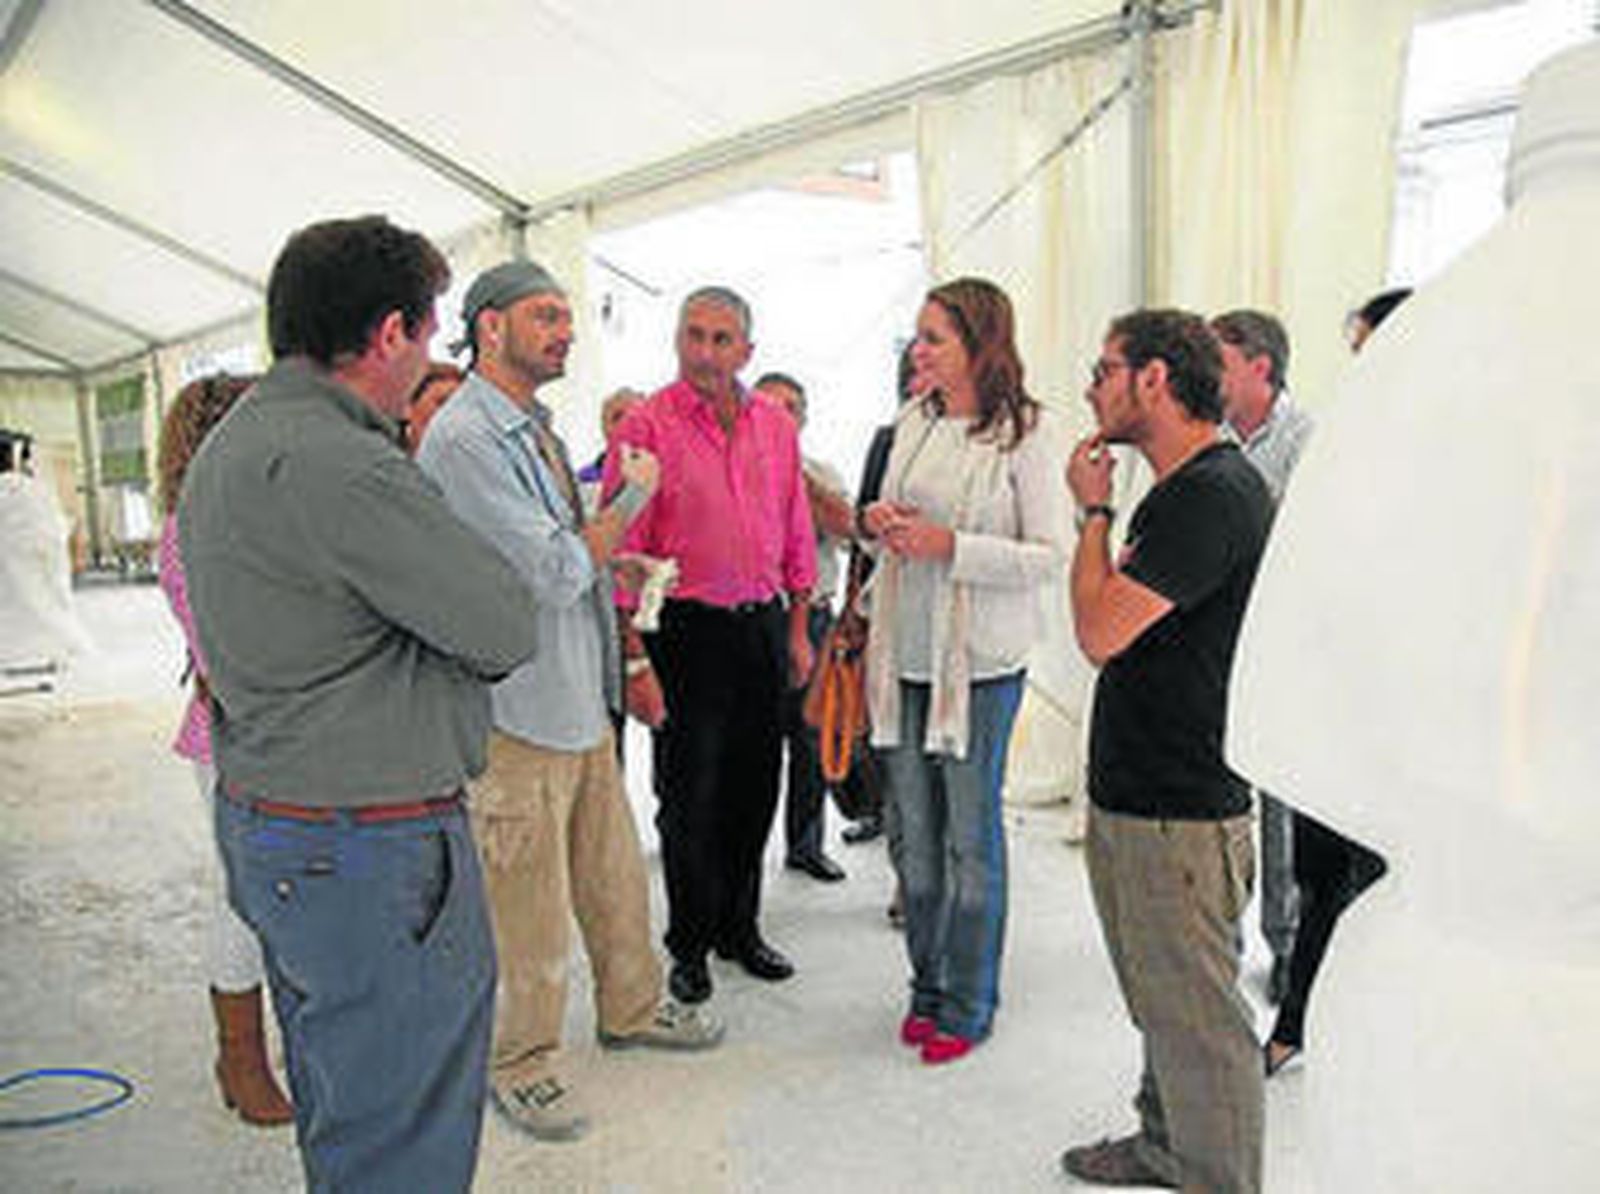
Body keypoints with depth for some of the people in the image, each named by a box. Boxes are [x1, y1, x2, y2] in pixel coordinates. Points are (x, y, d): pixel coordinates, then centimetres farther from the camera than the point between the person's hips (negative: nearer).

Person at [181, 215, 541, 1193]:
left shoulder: (231, 446, 11)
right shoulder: (337, 464, -23)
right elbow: (508, 628, -20)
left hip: (265, 824, 10)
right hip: (370, 855, -10)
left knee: (338, 1100, 25)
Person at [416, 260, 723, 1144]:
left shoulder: (536, 426, 13)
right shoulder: (462, 437, -18)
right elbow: (556, 570, -21)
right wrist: (633, 496, -10)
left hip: (581, 698, 9)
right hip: (516, 712, -9)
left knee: (614, 873, 20)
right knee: (530, 902, 5)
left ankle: (632, 1008, 39)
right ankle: (519, 1062, 25)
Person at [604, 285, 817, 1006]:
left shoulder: (776, 426, 8)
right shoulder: (646, 426, -7)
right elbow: (621, 551, -11)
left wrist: (797, 629, 10)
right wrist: (635, 658, -15)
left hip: (762, 626, 5)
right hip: (687, 629, -5)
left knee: (754, 787, 13)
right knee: (689, 795, 4)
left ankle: (740, 928, 31)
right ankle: (689, 946, 22)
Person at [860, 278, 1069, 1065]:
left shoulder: (1029, 432, -10)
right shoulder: (915, 421, 9)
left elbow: (1051, 556, -13)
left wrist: (948, 546, -20)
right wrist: (879, 521, -2)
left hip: (979, 661, -6)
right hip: (905, 653, 6)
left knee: (971, 836, 6)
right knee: (913, 832, 13)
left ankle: (968, 1006, 23)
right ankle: (927, 986, 31)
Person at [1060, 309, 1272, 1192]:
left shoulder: (1214, 494, -19)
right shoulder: (1184, 489, 13)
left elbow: (1100, 629, -23)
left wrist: (1095, 510, -11)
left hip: (1179, 815, -11)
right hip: (1138, 796, 11)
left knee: (1198, 1016, 3)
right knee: (1162, 1001, 24)